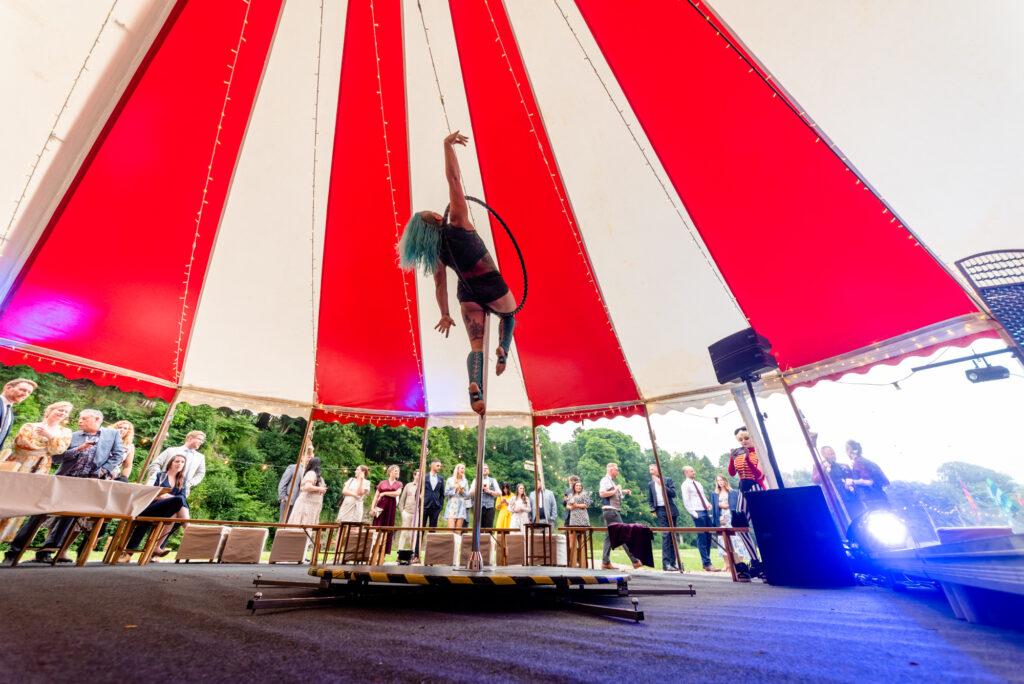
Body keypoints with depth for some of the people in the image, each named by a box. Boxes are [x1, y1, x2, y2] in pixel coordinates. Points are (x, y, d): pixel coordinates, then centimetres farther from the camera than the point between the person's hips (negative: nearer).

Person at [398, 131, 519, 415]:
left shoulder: (433, 253, 2)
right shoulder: (457, 223, -10)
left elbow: (440, 285, 7)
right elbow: (453, 179, -14)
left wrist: (445, 315, 14)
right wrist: (448, 146, -8)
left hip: (468, 295, 3)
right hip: (493, 286, -3)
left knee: (476, 345, 6)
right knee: (508, 316, 29)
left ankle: (475, 386, -20)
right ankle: (503, 350, 1)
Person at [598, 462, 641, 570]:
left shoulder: (611, 481, 21)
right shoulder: (605, 480, -10)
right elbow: (602, 493, -23)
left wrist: (623, 491, 17)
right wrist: (615, 490, -16)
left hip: (613, 511, 10)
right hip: (610, 510, -10)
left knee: (610, 536, 8)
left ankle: (605, 562, 10)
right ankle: (635, 561, -1)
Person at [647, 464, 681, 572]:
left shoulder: (668, 480, 7)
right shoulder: (650, 484, 13)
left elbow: (673, 493, -4)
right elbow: (650, 500, 17)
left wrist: (662, 485, -11)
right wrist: (653, 510, 2)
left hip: (671, 510, 1)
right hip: (660, 511, 0)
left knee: (672, 536, 5)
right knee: (665, 535, -11)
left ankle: (672, 563, 12)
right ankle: (666, 563, -10)